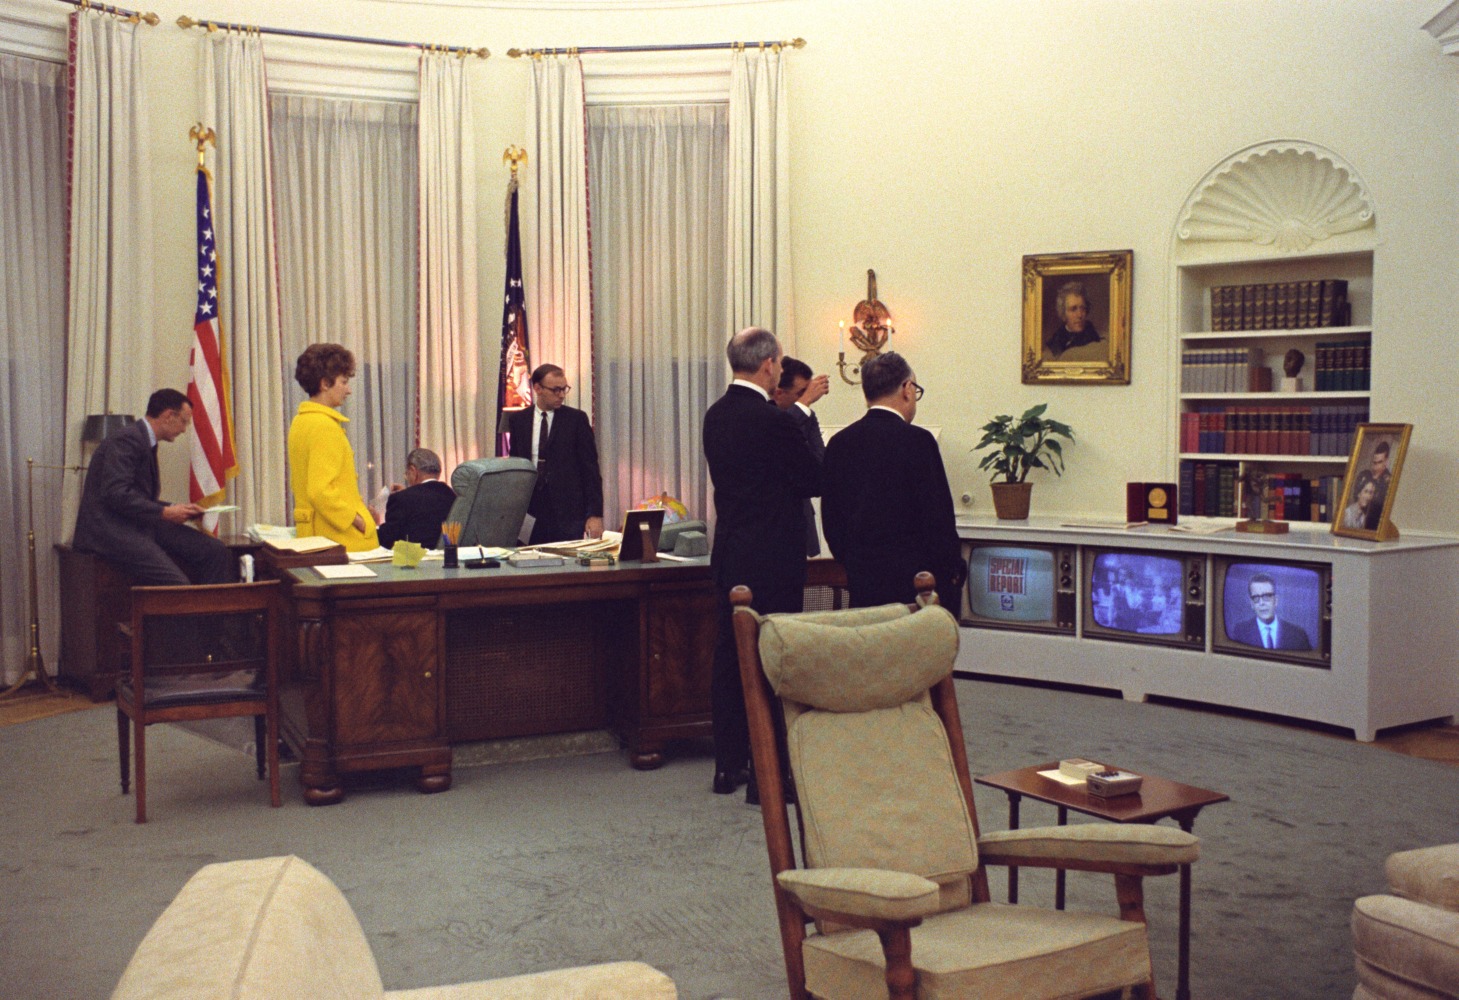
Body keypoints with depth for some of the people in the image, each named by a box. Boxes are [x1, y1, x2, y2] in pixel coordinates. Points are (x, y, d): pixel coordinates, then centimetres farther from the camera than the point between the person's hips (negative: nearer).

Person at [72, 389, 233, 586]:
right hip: (111, 531, -10)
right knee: (176, 584, -28)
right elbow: (116, 494, -22)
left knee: (217, 553, -6)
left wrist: (178, 509, 9)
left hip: (141, 526, 10)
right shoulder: (127, 440, -12)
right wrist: (165, 512, -18)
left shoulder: (146, 442, 19)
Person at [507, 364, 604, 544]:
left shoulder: (576, 419, 2)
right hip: (530, 512, 2)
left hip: (568, 510, -2)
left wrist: (595, 514, -8)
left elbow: (590, 468, -1)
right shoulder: (518, 420, 9)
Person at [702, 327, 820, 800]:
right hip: (772, 560, -8)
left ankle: (728, 765, 22)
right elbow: (815, 480, -11)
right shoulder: (772, 421, -18)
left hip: (729, 554, 9)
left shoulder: (716, 415, 7)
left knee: (729, 656, 13)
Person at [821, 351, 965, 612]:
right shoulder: (917, 441, -11)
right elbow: (938, 515, -11)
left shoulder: (838, 443, 6)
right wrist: (953, 570, 2)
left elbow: (831, 519, 11)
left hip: (862, 582, 6)